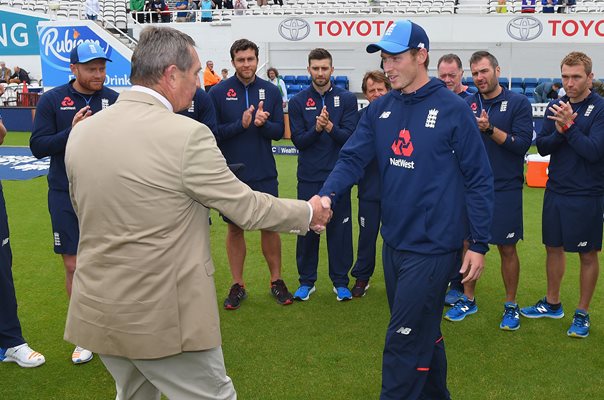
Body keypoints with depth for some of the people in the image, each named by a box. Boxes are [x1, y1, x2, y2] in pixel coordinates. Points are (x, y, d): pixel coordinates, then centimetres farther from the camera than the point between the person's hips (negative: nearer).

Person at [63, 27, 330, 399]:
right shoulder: (186, 135, -19)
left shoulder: (82, 132, 0)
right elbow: (247, 207, -11)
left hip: (97, 308, 7)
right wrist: (308, 212, 5)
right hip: (163, 314, -6)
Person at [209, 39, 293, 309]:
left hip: (264, 174, 1)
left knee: (270, 226, 8)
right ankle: (237, 285, 21)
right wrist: (241, 124, -20)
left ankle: (276, 280, 23)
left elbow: (279, 131, 1)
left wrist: (262, 123, -20)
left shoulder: (271, 91, 2)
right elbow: (212, 133, -6)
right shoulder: (218, 92, -3)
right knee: (234, 228, 9)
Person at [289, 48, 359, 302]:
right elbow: (298, 140, -3)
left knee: (340, 228, 5)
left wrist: (330, 127, -25)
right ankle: (306, 281, 22)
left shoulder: (347, 99, 1)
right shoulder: (298, 101, 3)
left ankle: (340, 281, 19)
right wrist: (316, 129, -21)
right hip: (309, 177, 1)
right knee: (307, 228, 8)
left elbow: (350, 136, -7)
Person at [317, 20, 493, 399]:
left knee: (404, 342, -1)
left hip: (432, 246, -6)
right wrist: (327, 195, -21)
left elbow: (479, 180, -8)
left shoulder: (454, 109, -10)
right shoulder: (379, 109, 5)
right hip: (394, 243, 6)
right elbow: (352, 159, -1)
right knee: (423, 333, 22)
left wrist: (479, 244, -9)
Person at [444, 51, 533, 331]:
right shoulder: (466, 104, 4)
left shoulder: (518, 103, -4)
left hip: (505, 189, -3)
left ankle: (511, 305, 22)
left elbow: (522, 143, -13)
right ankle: (468, 299, 27)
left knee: (507, 248, 6)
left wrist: (490, 129, -23)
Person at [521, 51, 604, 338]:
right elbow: (542, 147, 1)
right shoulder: (555, 107, 4)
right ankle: (552, 304, 32)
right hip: (555, 191, 5)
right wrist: (558, 131, -17)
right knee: (554, 247, 15)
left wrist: (569, 126, -22)